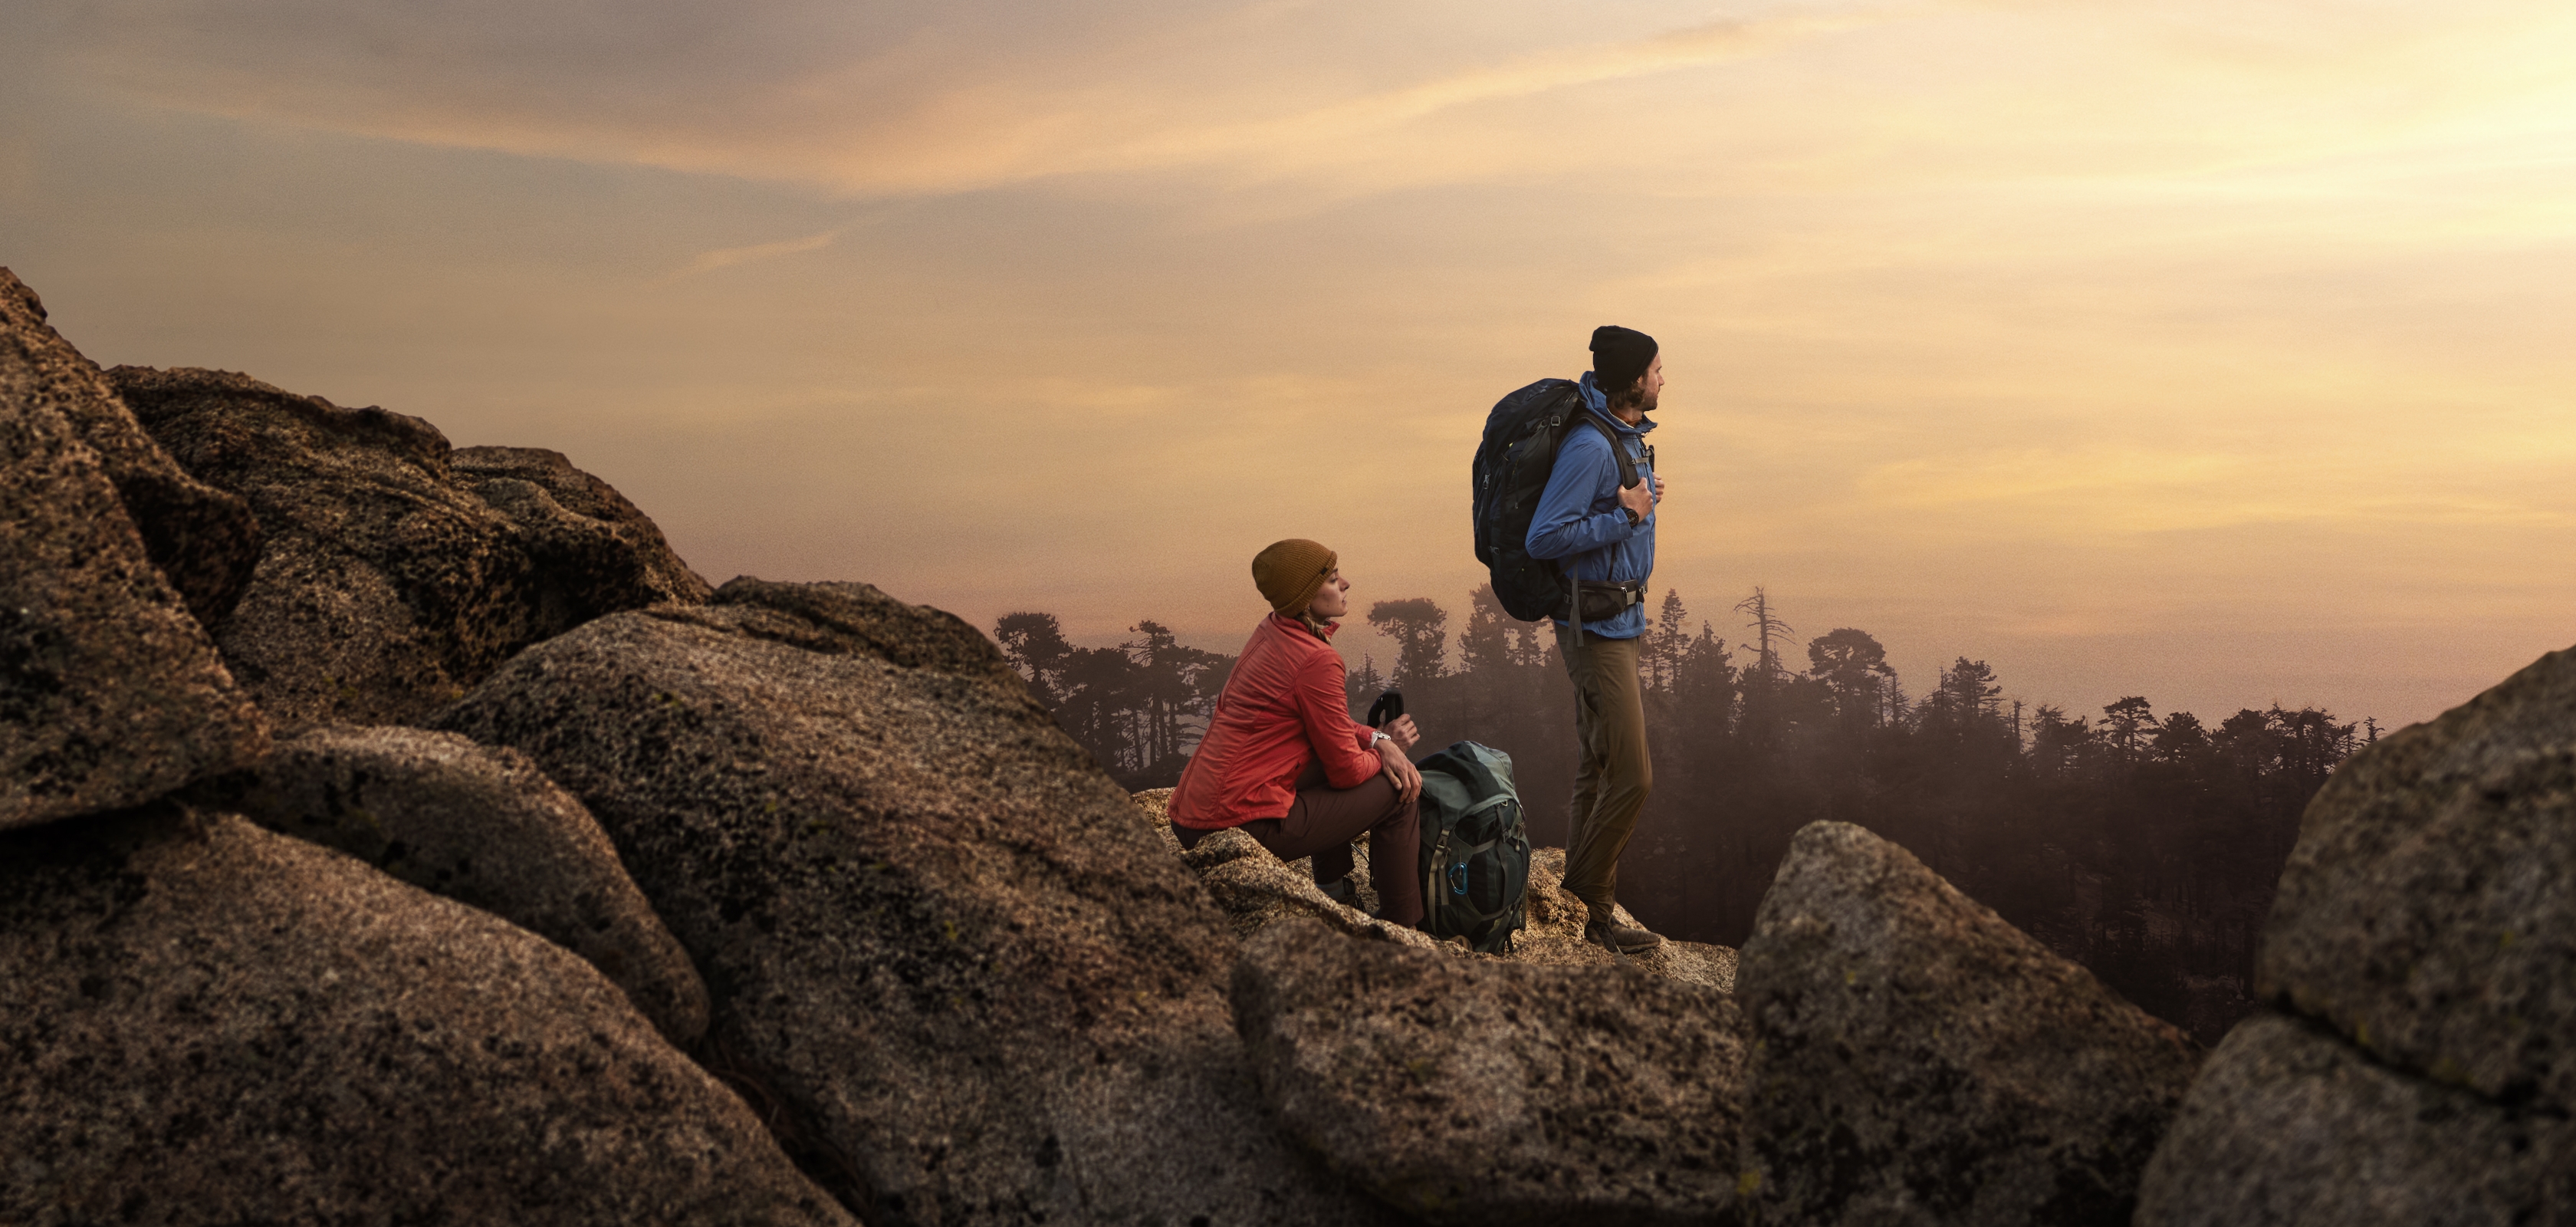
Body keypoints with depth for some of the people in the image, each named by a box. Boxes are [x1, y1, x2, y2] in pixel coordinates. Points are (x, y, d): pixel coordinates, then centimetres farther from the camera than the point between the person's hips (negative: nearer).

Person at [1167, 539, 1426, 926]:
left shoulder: (1271, 632, 9)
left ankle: (1333, 886, 32)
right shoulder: (1316, 660, -18)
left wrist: (1376, 739, 4)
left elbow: (1329, 723, 21)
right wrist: (1386, 747, 9)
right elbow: (1347, 771, -11)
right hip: (1239, 828, -9)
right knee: (1399, 793, 2)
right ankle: (1403, 930, 12)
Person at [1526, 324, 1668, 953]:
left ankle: (1584, 910, 21)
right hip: (1595, 626, -10)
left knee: (1599, 770, 14)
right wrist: (1627, 515, -20)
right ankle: (1583, 907, 2)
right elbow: (1543, 538, -25)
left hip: (1618, 621, 10)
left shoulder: (1627, 434, 11)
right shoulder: (1589, 446, -20)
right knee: (1630, 777, -10)